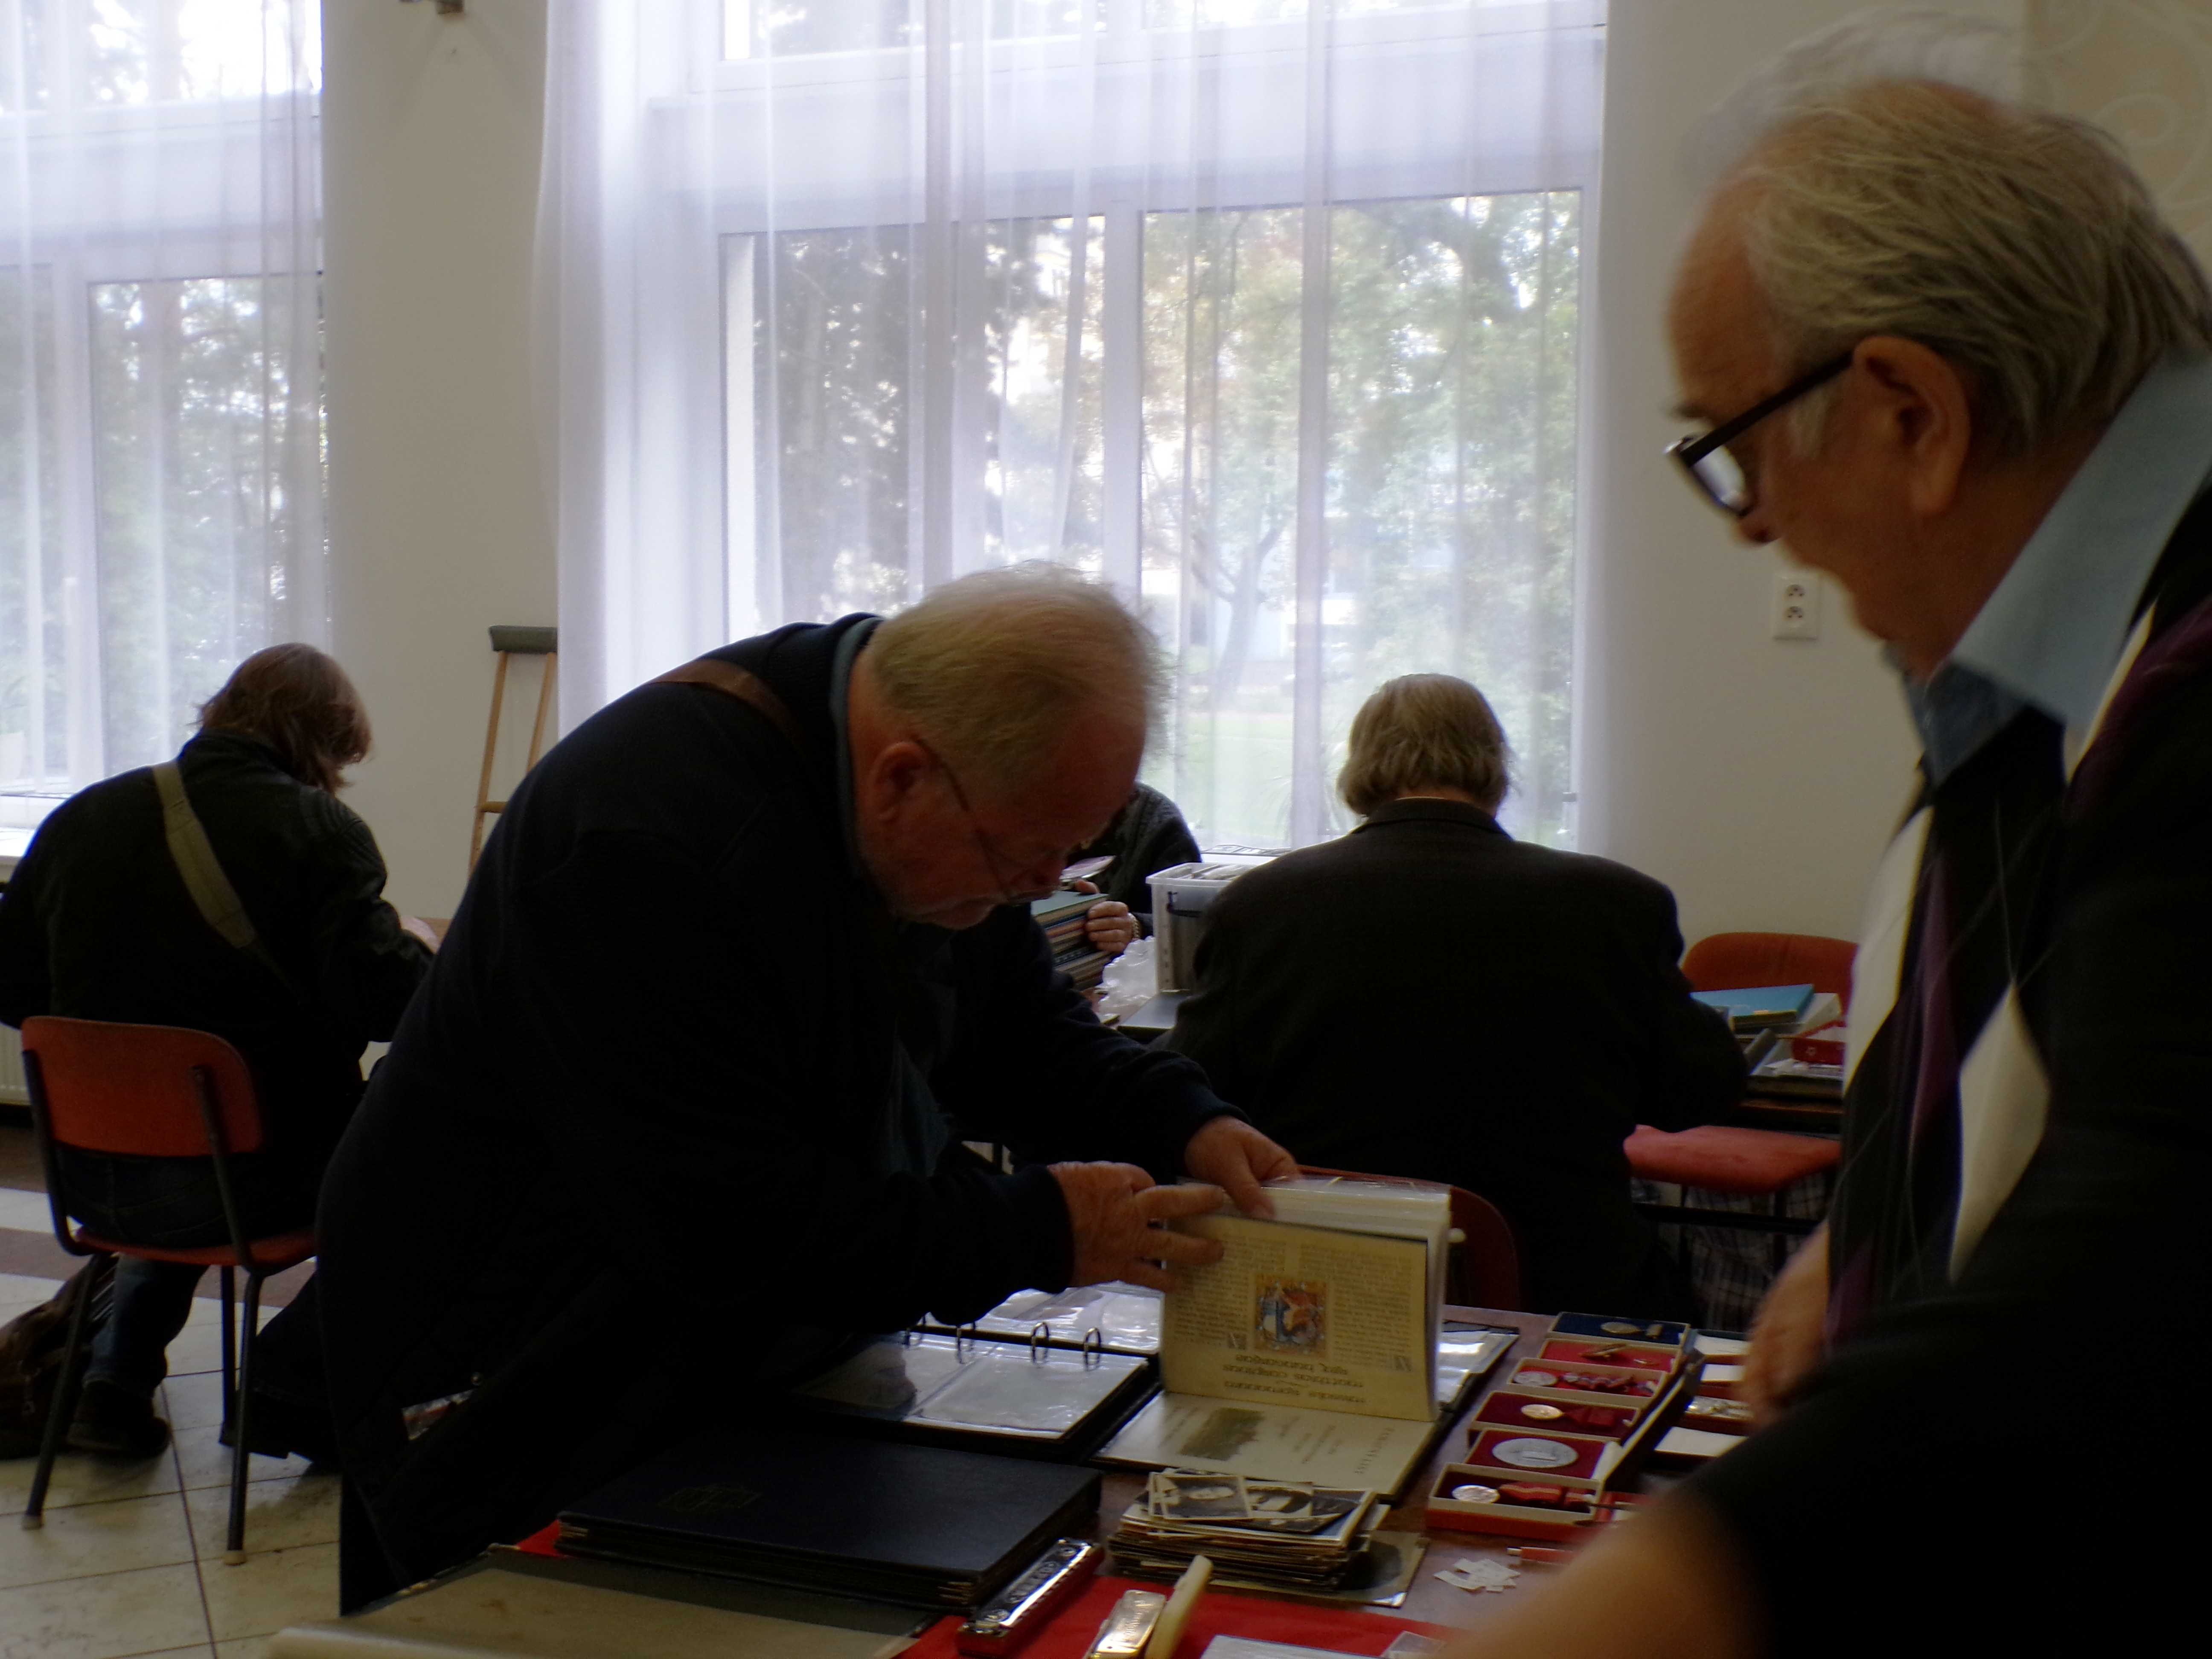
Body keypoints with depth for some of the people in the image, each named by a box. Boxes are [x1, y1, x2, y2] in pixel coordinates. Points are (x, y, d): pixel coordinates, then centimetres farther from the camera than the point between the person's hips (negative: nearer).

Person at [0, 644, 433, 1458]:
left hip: (92, 1176, 6)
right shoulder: (319, 830, -13)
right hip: (253, 1184, -6)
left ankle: (112, 1381, 33)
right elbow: (384, 1001, -21)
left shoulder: (82, 817, 2)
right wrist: (413, 943, 1)